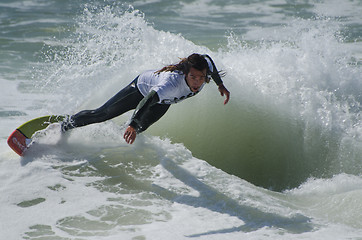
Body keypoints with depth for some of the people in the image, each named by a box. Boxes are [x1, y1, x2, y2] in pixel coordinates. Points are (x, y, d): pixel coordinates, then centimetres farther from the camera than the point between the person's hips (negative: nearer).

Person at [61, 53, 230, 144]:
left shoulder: (206, 66, -32)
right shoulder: (173, 82, -51)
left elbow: (208, 59, -7)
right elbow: (149, 99, -61)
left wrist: (220, 85, 2)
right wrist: (133, 124, -73)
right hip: (143, 86, -5)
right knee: (102, 114, 7)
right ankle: (66, 124, 31)